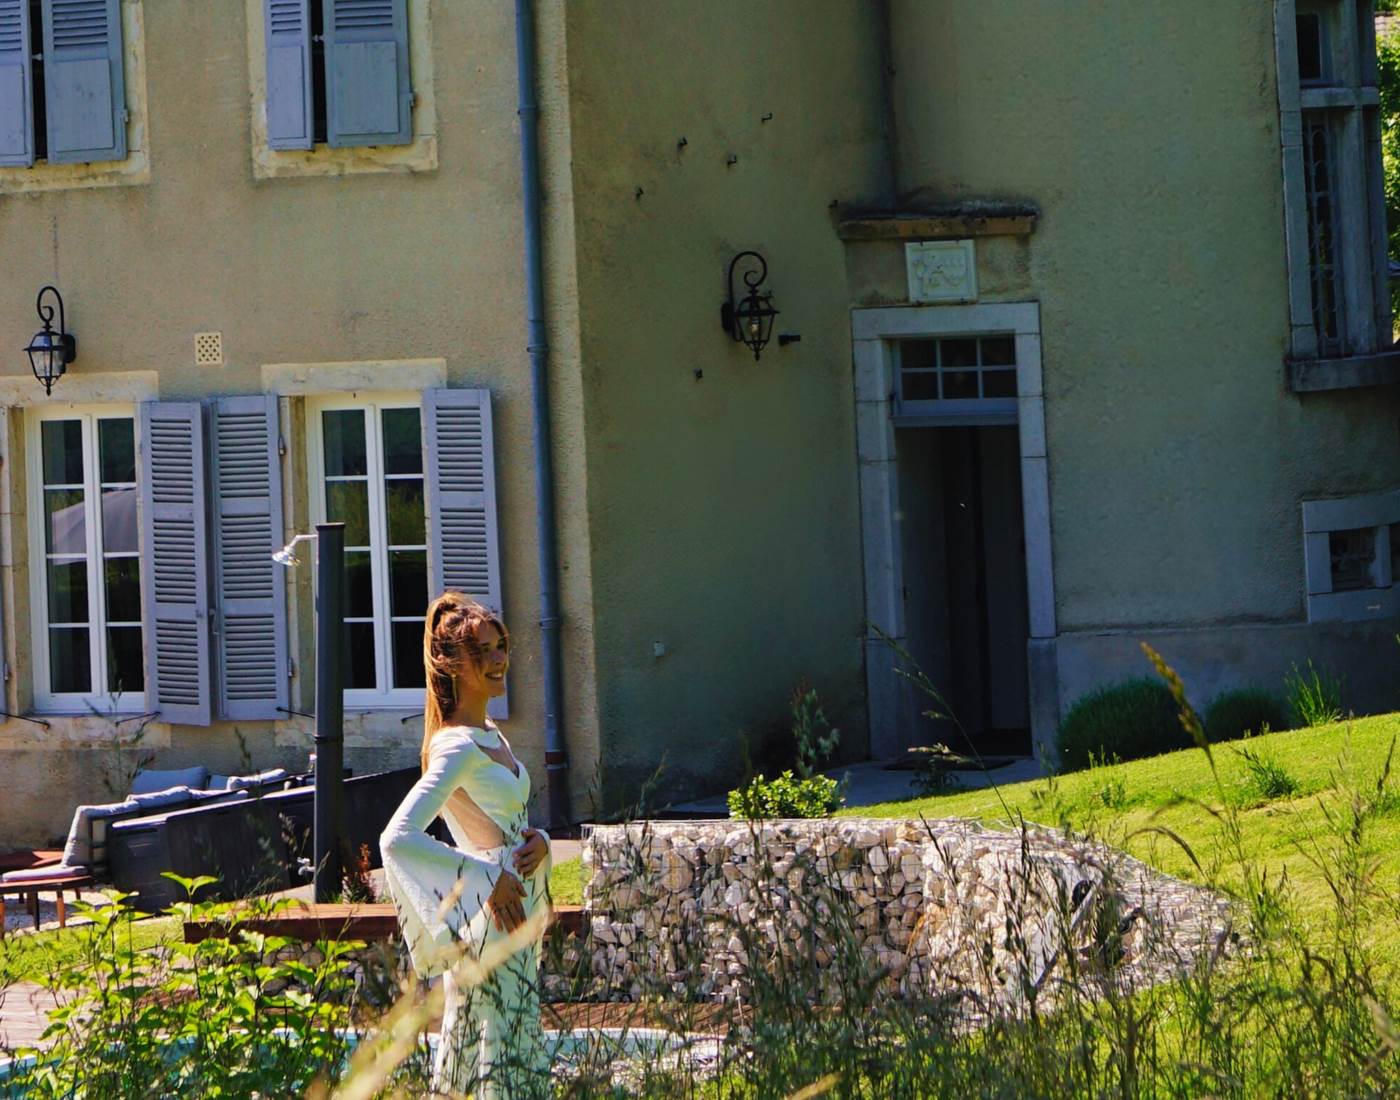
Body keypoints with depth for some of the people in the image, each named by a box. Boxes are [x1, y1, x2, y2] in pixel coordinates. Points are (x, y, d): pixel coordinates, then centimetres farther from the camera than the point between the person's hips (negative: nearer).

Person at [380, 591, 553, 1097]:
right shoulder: (458, 747, -17)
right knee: (511, 1058, -8)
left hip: (518, 912, 9)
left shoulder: (491, 734, 12)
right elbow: (397, 838, -27)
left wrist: (539, 841, -2)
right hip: (491, 919, -9)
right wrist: (486, 879, -24)